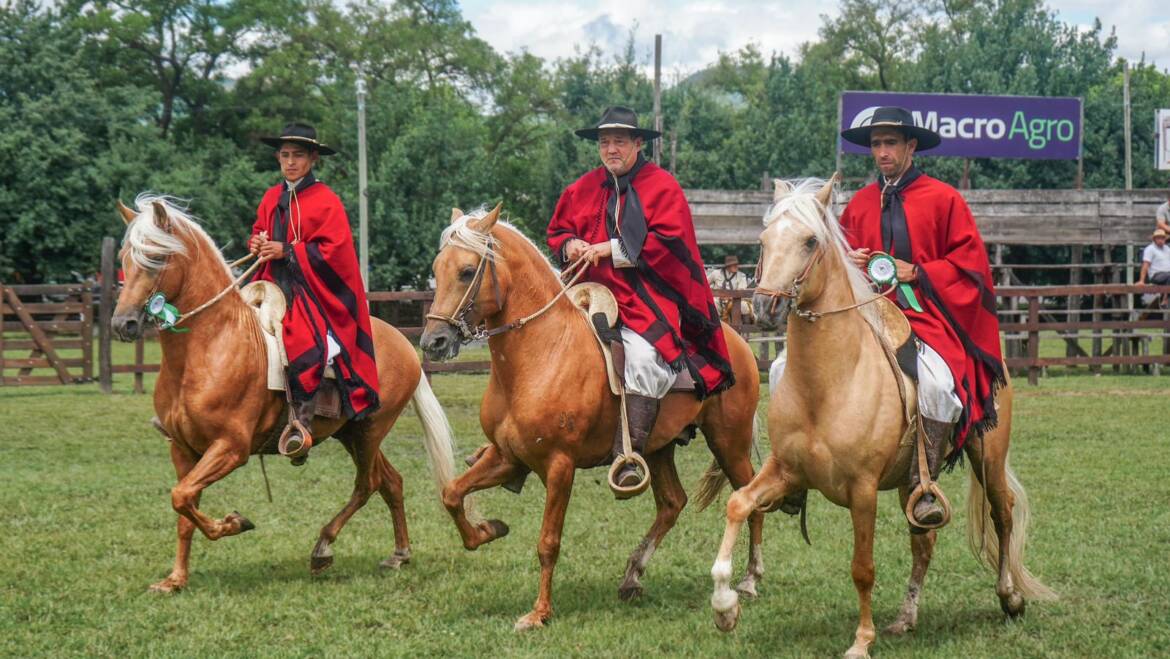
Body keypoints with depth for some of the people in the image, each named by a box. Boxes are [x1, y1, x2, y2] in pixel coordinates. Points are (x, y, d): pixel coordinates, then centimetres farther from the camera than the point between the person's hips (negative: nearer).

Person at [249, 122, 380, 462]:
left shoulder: (325, 201, -5)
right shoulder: (272, 198, 12)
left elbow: (332, 250, -12)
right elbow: (259, 231, 25)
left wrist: (287, 251, -17)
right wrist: (258, 243, 1)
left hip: (310, 289, -7)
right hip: (273, 282, 7)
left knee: (307, 343, -29)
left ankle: (301, 423, -23)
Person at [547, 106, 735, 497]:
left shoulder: (661, 186, -2)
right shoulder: (583, 189, 14)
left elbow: (667, 241, -12)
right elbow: (556, 230, 22)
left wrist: (611, 249, -16)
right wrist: (569, 245, -2)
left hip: (647, 300, -6)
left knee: (643, 356, -30)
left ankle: (629, 456, -32)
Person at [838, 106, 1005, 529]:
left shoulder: (943, 199, 4)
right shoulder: (859, 204, 15)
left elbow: (968, 262, 1)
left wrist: (916, 272, -10)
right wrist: (849, 264, 1)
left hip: (926, 315, -4)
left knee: (936, 384, -35)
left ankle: (924, 487, -24)